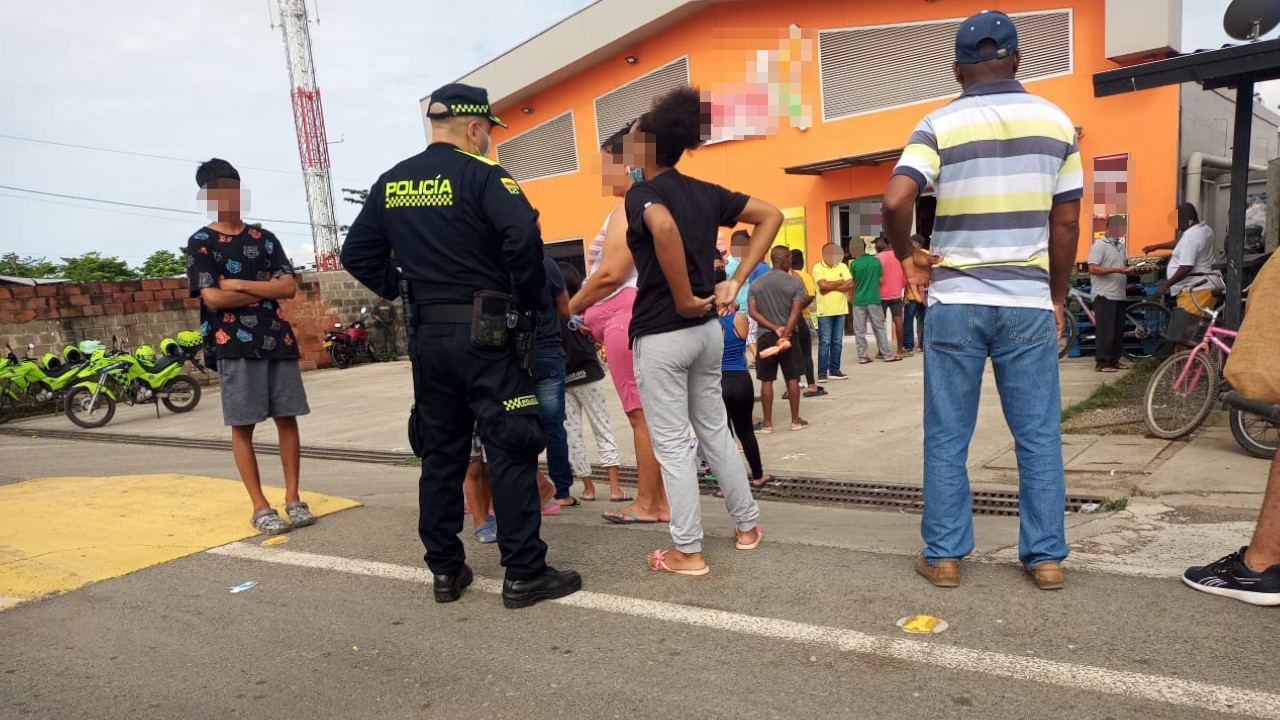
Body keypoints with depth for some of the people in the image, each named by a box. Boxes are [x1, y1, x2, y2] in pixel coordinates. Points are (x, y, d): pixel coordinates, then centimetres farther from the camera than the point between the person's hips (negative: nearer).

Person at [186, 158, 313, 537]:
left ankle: (293, 498, 14)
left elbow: (289, 287, 1)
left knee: (287, 419, 4)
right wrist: (265, 289, -4)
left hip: (279, 340, 3)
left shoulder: (265, 239, 13)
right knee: (242, 426, 1)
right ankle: (260, 507, 8)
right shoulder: (201, 243, 3)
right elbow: (213, 298, -9)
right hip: (235, 346, -3)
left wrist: (240, 285, -8)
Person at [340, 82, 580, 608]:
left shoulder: (391, 184, 11)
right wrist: (528, 298, -10)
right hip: (485, 333, -6)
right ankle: (524, 574, 5)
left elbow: (356, 254, 14)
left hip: (426, 335, 7)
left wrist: (403, 290, 15)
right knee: (511, 450, 0)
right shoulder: (481, 174, -9)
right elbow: (523, 236, -24)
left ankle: (445, 571, 22)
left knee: (440, 453, 14)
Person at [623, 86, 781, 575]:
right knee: (714, 429, 21)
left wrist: (683, 299, -24)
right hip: (708, 330, 7)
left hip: (661, 335, -7)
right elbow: (771, 216, 10)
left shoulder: (641, 194, -12)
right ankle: (748, 525, 32)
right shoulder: (706, 192, 8)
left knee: (671, 444, 4)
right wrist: (735, 282, 3)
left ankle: (687, 552, 13)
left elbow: (664, 226, -35)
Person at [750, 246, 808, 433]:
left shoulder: (756, 283, 3)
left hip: (765, 336, 2)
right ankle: (795, 421, 15)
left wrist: (775, 328, -8)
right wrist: (785, 334, -18)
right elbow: (795, 312, -15)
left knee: (766, 381, 5)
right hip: (789, 335, -2)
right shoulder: (795, 282, -5)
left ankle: (767, 423, 8)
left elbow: (753, 311, -4)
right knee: (792, 379, 8)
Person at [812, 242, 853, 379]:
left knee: (837, 342, 9)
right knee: (824, 342, -4)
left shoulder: (842, 267, 9)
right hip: (825, 311, -4)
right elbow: (823, 285, -17)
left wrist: (831, 287, -10)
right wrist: (840, 282, -4)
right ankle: (822, 372, 0)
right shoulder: (818, 268, -2)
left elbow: (851, 285, -3)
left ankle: (834, 370, 16)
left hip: (841, 310, 4)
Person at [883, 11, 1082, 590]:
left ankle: (944, 556, 13)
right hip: (1028, 303, 2)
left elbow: (896, 201, -19)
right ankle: (1046, 556, 17)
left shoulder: (940, 124, -3)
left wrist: (904, 255, -1)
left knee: (947, 438, 6)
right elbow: (1066, 224, 6)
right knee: (1039, 436, 10)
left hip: (956, 303, -2)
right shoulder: (1056, 121, 6)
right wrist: (1057, 296, 16)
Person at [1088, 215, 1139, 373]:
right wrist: (1117, 270, -23)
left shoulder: (1120, 246, 19)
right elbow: (1093, 269, -18)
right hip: (1105, 295, -9)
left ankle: (1114, 360, 19)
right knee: (1105, 330, -7)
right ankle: (1102, 363, -3)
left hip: (1119, 294, 9)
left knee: (1118, 330, 11)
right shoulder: (1099, 245, -7)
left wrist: (1130, 270, 7)